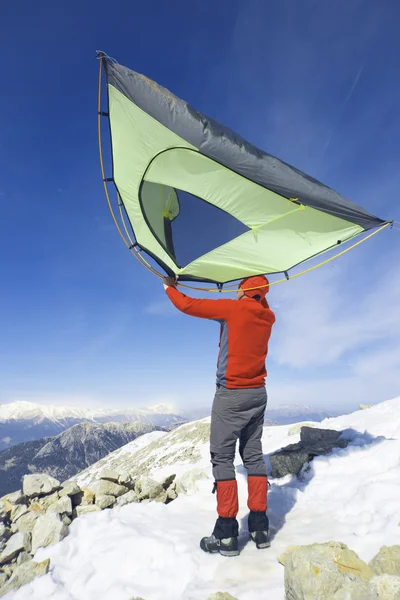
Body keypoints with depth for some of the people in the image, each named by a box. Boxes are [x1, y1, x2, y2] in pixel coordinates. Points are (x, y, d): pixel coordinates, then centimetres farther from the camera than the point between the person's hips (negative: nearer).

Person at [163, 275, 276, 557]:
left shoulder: (233, 308, -12)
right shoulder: (267, 316, 4)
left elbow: (188, 305, -7)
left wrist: (170, 288, 9)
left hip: (231, 394, -6)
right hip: (258, 394, 7)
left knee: (222, 457, 1)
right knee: (254, 455, 12)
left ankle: (227, 533, 4)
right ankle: (260, 526, 17)